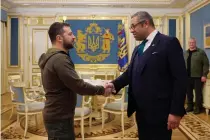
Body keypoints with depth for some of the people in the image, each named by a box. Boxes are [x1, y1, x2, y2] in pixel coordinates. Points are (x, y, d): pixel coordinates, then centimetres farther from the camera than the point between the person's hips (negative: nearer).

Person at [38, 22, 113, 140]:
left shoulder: (51, 57, 9)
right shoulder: (60, 59, -23)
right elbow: (79, 86, -25)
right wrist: (102, 90, -13)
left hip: (56, 115, 10)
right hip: (59, 118, -10)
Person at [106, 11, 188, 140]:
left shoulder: (169, 43, -9)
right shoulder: (138, 49, 14)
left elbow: (180, 78, -14)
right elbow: (130, 73, 14)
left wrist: (176, 111, -17)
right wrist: (115, 84, -4)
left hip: (159, 112, -7)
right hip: (141, 111, 7)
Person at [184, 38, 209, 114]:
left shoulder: (201, 52, -3)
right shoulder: (185, 53, 13)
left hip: (197, 77, -5)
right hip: (187, 76, 5)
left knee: (198, 93, 2)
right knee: (189, 92, 10)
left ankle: (198, 108, 12)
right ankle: (190, 106, 22)